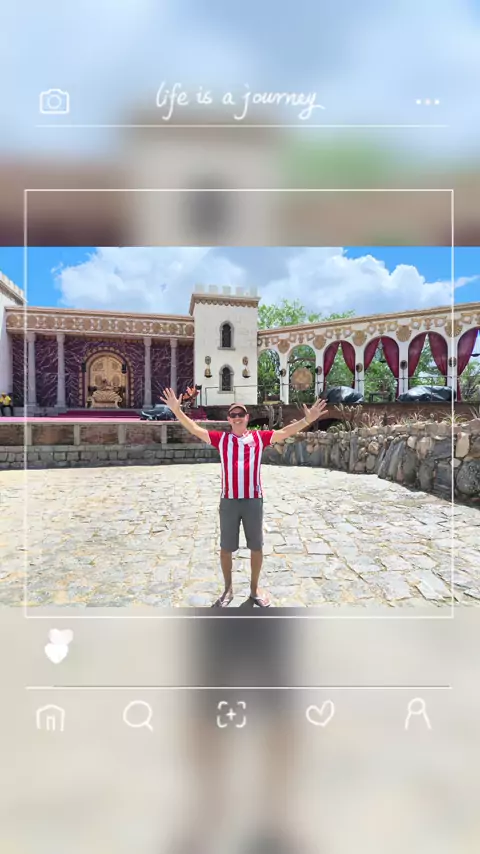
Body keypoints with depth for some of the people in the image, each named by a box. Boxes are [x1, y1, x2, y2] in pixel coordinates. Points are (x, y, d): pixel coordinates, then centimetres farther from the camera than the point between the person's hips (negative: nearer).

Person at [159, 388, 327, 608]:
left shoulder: (259, 437, 2)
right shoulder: (221, 438, 2)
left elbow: (284, 432, -2)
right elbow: (195, 429, -3)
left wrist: (307, 420, -13)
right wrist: (178, 411, -15)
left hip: (254, 500, 0)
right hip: (228, 501, 0)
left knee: (256, 547, 13)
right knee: (226, 547, 13)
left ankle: (254, 589, 36)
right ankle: (228, 589, 36)